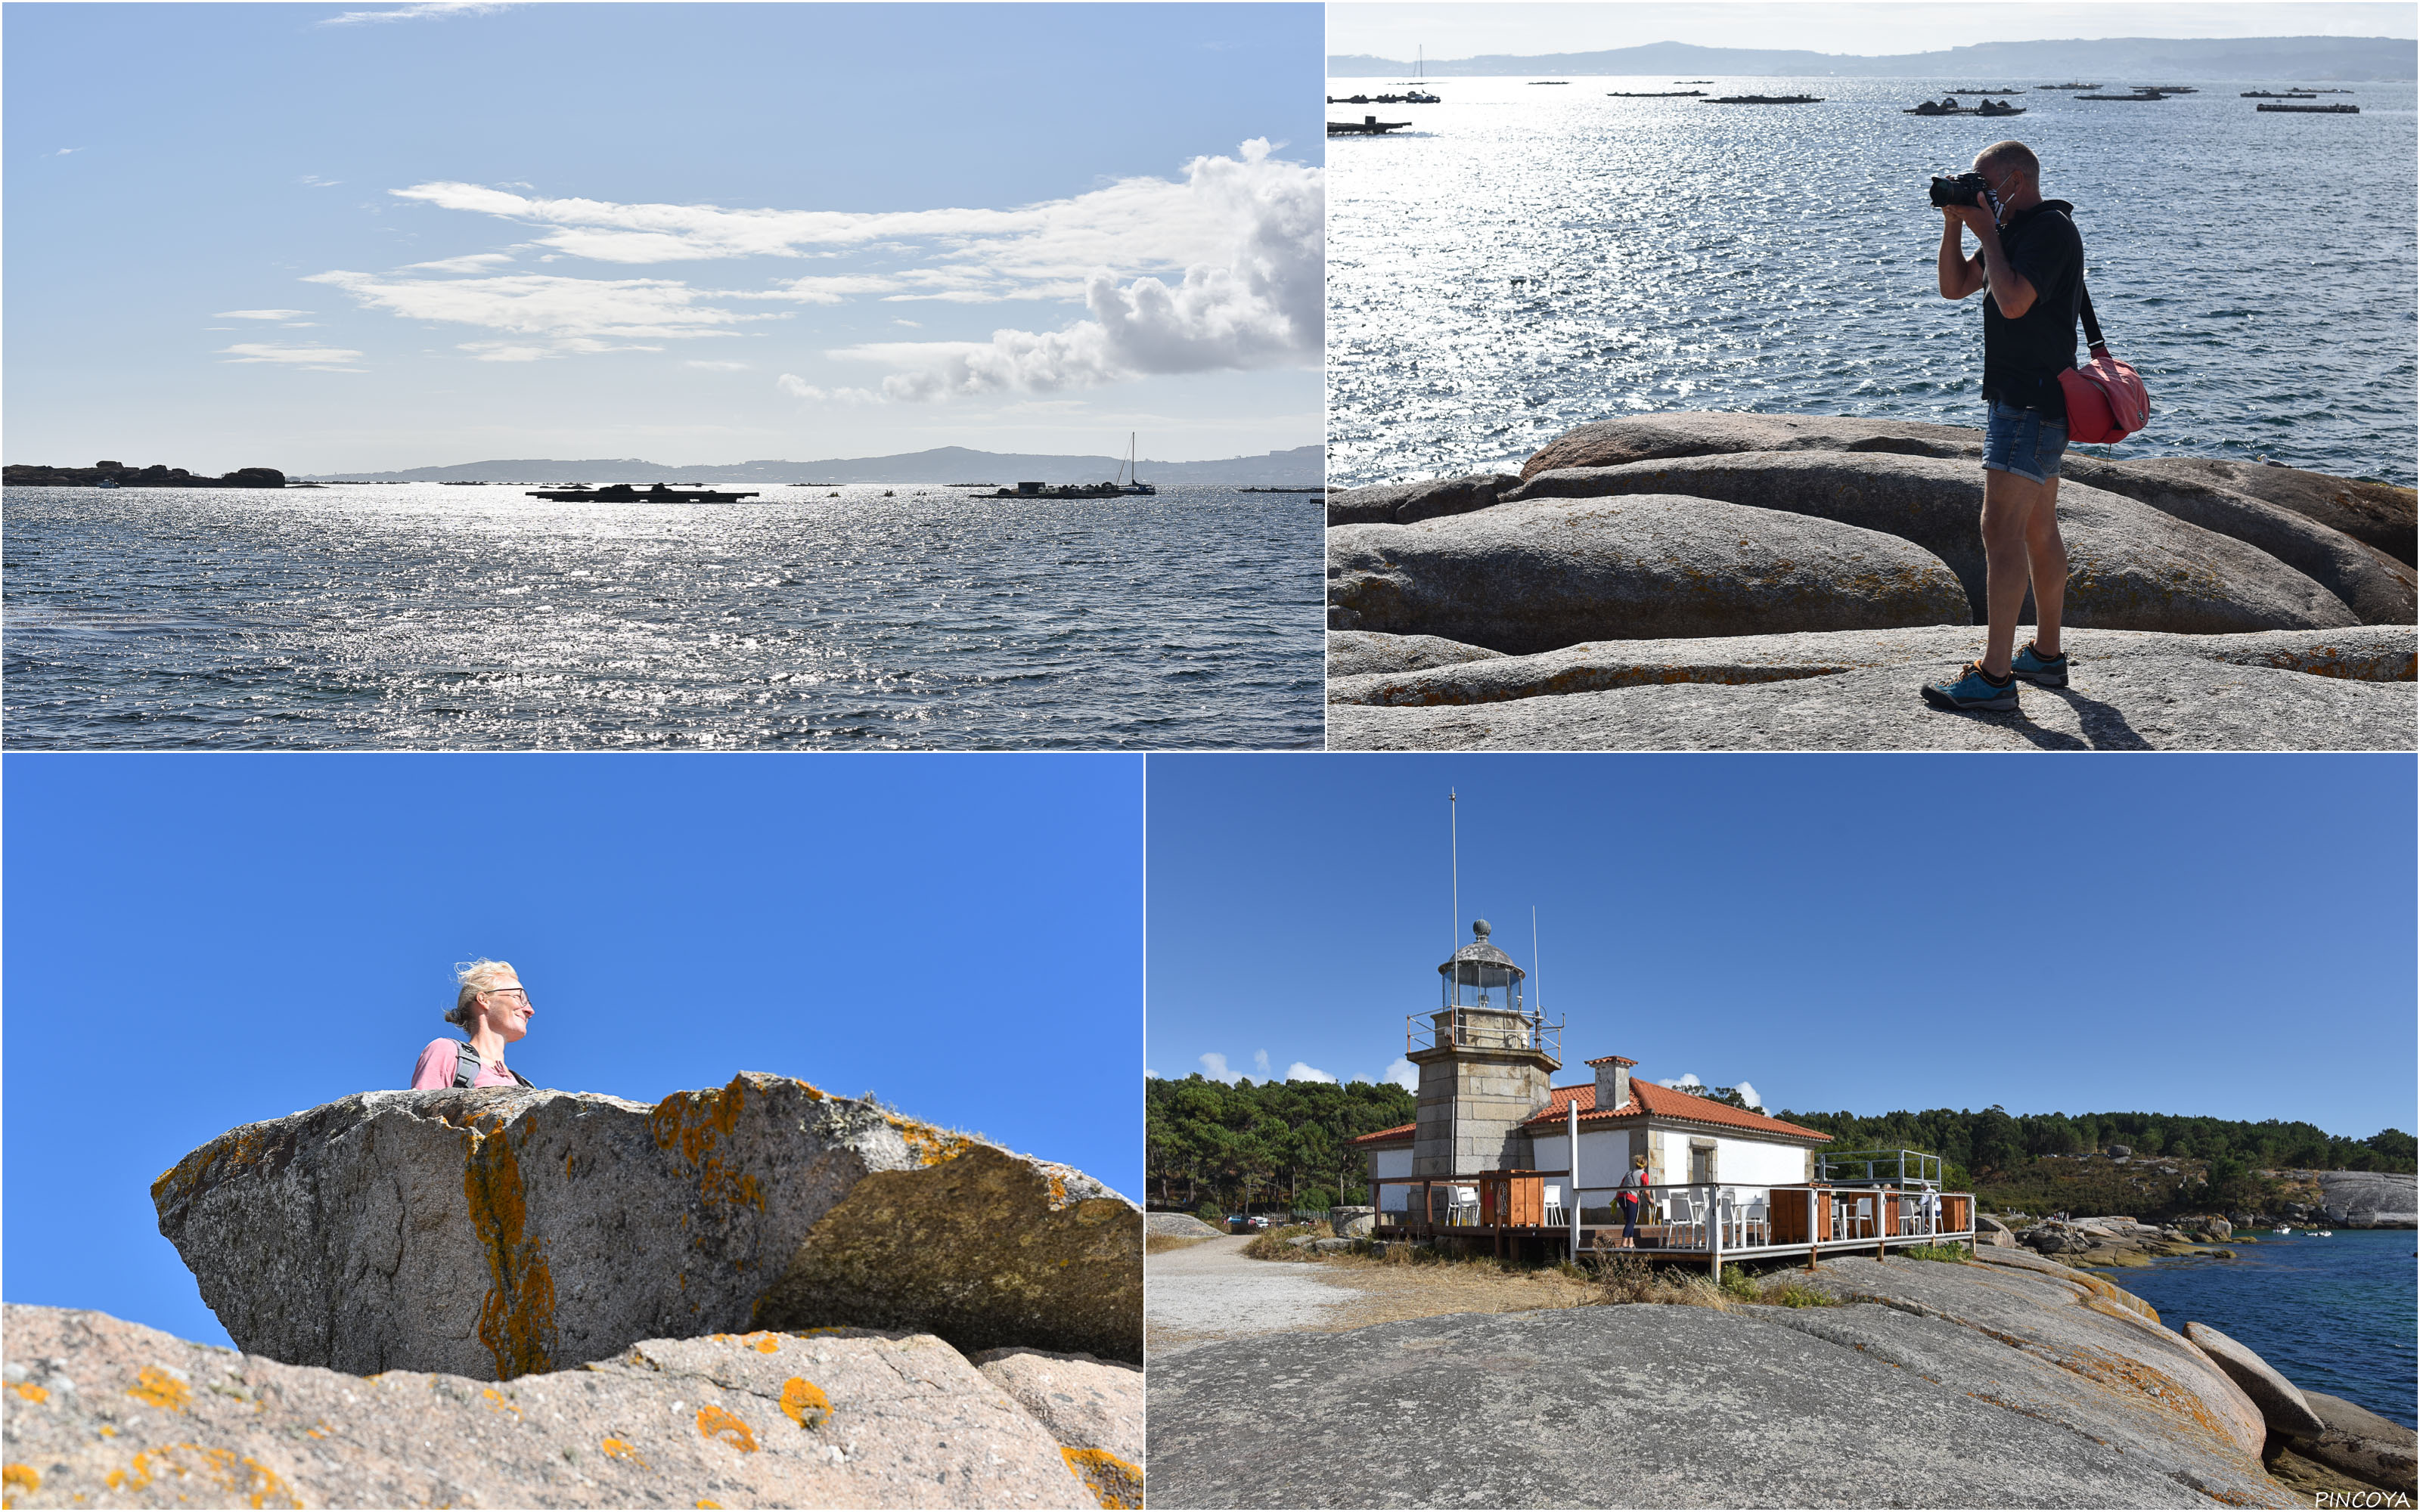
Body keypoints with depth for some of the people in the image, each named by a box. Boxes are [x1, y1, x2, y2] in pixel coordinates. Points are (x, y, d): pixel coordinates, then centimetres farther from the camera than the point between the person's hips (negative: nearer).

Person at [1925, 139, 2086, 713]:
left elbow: (2013, 302, -25)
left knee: (2002, 529, -14)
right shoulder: (2013, 230, 15)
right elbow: (1954, 287, 15)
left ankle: (1994, 676, -15)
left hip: (2033, 401, -11)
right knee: (2038, 529, 14)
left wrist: (1986, 232, -15)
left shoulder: (2051, 229, -14)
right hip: (2015, 396, 11)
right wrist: (1955, 224, 1)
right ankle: (2046, 655, 22)